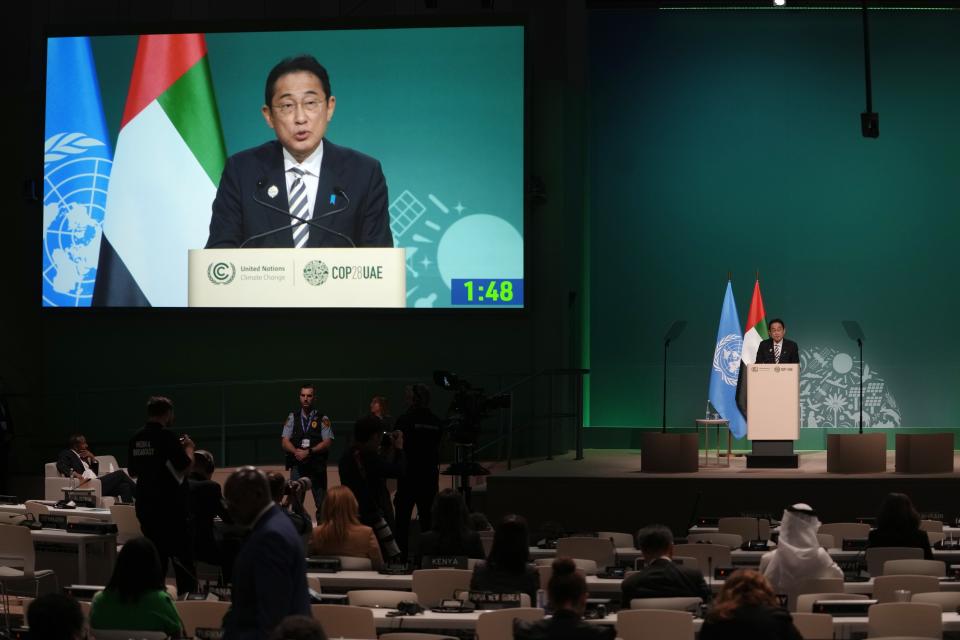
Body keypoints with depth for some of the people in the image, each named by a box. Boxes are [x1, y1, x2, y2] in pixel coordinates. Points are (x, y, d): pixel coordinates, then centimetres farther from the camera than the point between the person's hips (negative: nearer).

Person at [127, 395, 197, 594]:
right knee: (183, 558, 0)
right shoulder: (166, 436, -15)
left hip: (145, 506, 7)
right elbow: (185, 466, -16)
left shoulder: (136, 439, 5)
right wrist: (189, 447, 3)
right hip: (171, 504, -7)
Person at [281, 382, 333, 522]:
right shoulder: (292, 417, 9)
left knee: (322, 504, -1)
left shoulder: (322, 419, 2)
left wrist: (309, 452, -17)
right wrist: (296, 452, -14)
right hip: (297, 465, 2)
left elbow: (327, 442, -6)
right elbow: (285, 441, 5)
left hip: (317, 466, -2)